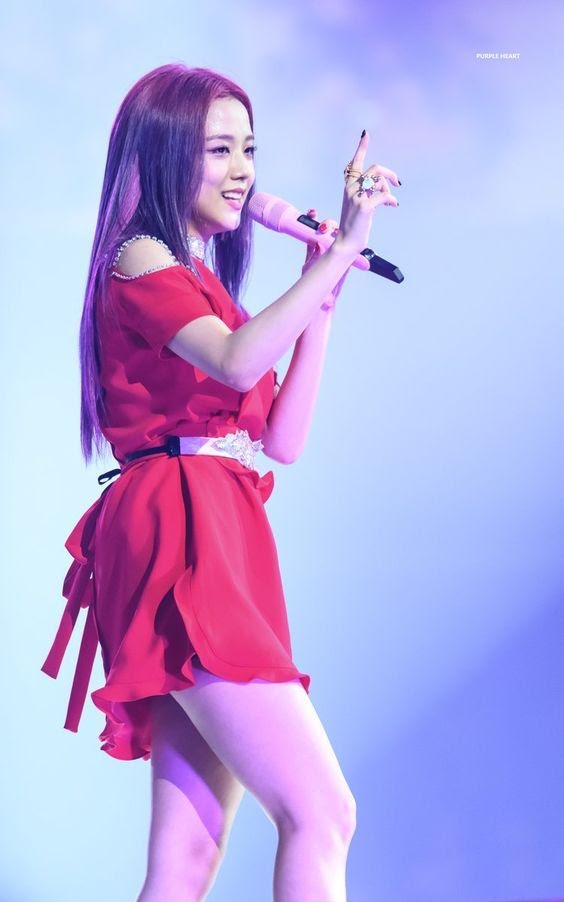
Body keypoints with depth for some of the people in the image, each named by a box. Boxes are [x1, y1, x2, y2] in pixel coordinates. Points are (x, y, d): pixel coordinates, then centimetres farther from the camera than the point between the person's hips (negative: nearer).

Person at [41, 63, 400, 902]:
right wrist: (338, 252, -18)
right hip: (180, 538, -9)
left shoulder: (200, 281, 26)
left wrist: (322, 300, 13)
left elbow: (282, 439, 18)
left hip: (217, 544, 9)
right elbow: (239, 360, -21)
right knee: (322, 811, -15)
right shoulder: (140, 260, 0)